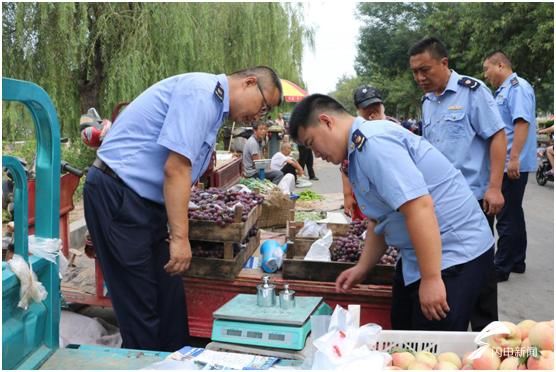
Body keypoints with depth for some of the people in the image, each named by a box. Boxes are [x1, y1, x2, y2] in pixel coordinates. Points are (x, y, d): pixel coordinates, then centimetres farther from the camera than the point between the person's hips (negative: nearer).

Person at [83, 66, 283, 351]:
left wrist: (174, 233, 15)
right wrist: (180, 238, -20)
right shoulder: (200, 92, -16)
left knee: (169, 298, 12)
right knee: (141, 306, -3)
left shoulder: (214, 105, 15)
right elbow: (175, 169, -22)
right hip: (116, 196, -10)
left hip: (146, 200, 10)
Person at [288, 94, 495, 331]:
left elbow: (419, 206, -29)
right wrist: (362, 268, 18)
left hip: (454, 255, -10)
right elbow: (380, 219, 19)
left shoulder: (372, 142, -21)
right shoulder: (361, 148, 11)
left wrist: (431, 279, -26)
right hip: (421, 255, 10)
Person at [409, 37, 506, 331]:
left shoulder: (471, 91, -9)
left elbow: (497, 137, -13)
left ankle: (485, 329, 19)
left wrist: (494, 188, -18)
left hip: (474, 197, -6)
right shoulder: (427, 101, 11)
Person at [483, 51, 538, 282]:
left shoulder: (518, 87, -12)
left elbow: (522, 123, -22)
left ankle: (501, 268, 2)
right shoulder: (503, 91, 17)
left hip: (513, 165, -10)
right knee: (513, 213, 16)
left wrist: (513, 158, -28)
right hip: (505, 163, 10)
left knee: (507, 216, -5)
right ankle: (516, 261, 26)